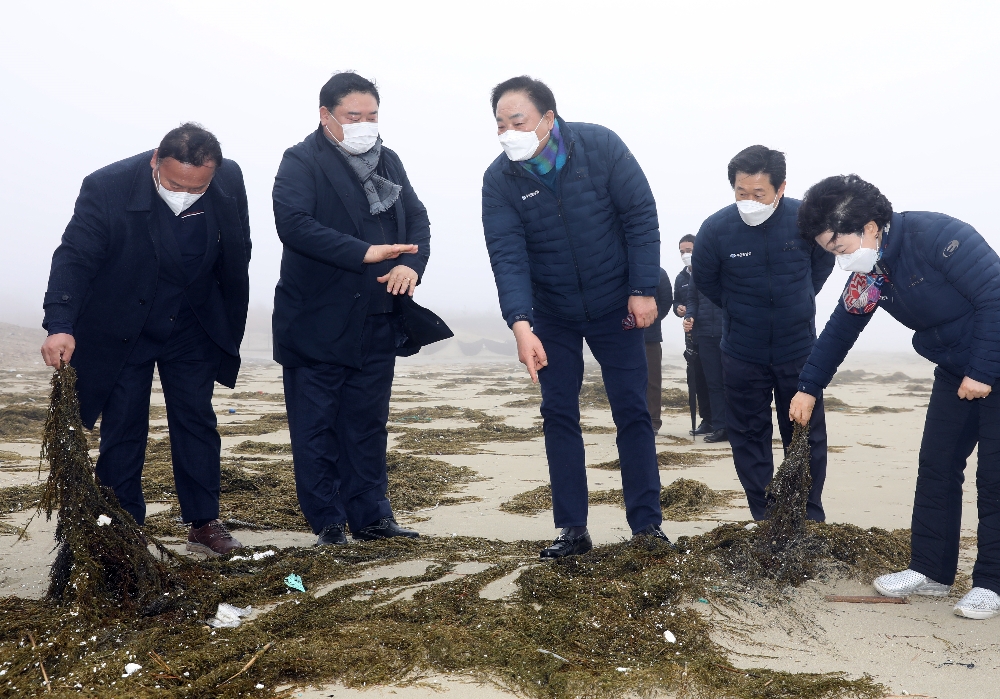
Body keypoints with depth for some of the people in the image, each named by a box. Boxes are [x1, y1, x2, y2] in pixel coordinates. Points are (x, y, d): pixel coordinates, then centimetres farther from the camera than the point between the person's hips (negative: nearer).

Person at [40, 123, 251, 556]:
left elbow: (237, 256, -1)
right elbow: (75, 257, -28)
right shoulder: (107, 188, -25)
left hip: (193, 330, 3)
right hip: (121, 333, -2)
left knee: (197, 422, 6)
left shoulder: (230, 182, -15)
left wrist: (233, 322, 5)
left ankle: (204, 523, 15)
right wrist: (60, 325, -42)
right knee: (122, 431, 4)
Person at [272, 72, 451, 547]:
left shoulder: (388, 161, 13)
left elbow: (417, 218, 7)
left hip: (377, 323, 5)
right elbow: (293, 223, -21)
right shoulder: (301, 162, -5)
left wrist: (411, 264, -14)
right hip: (318, 323, -5)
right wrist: (364, 253, -25)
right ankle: (328, 523, 15)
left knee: (368, 425, 12)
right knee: (316, 427, 4)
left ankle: (371, 517, 21)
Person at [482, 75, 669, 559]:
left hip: (615, 306, -1)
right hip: (551, 315, 2)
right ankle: (572, 529, 11)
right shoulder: (499, 180, -13)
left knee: (632, 412, 1)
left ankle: (646, 523, 12)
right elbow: (506, 255, -21)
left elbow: (640, 216, -12)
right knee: (558, 415, 2)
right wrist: (520, 323, -34)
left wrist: (643, 290, -15)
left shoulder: (600, 147, -16)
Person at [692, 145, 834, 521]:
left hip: (799, 349, 0)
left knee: (806, 434, 8)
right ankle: (764, 519, 19)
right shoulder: (716, 228, -18)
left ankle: (811, 518, 22)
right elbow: (704, 279, 3)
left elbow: (823, 262, 7)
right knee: (748, 436, 7)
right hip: (743, 353, 0)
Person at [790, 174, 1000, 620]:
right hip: (955, 372, 8)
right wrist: (809, 388, 9)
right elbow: (839, 331, 9)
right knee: (936, 467, 7)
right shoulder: (866, 275, -2)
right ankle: (930, 571, 16)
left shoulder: (936, 236, -26)